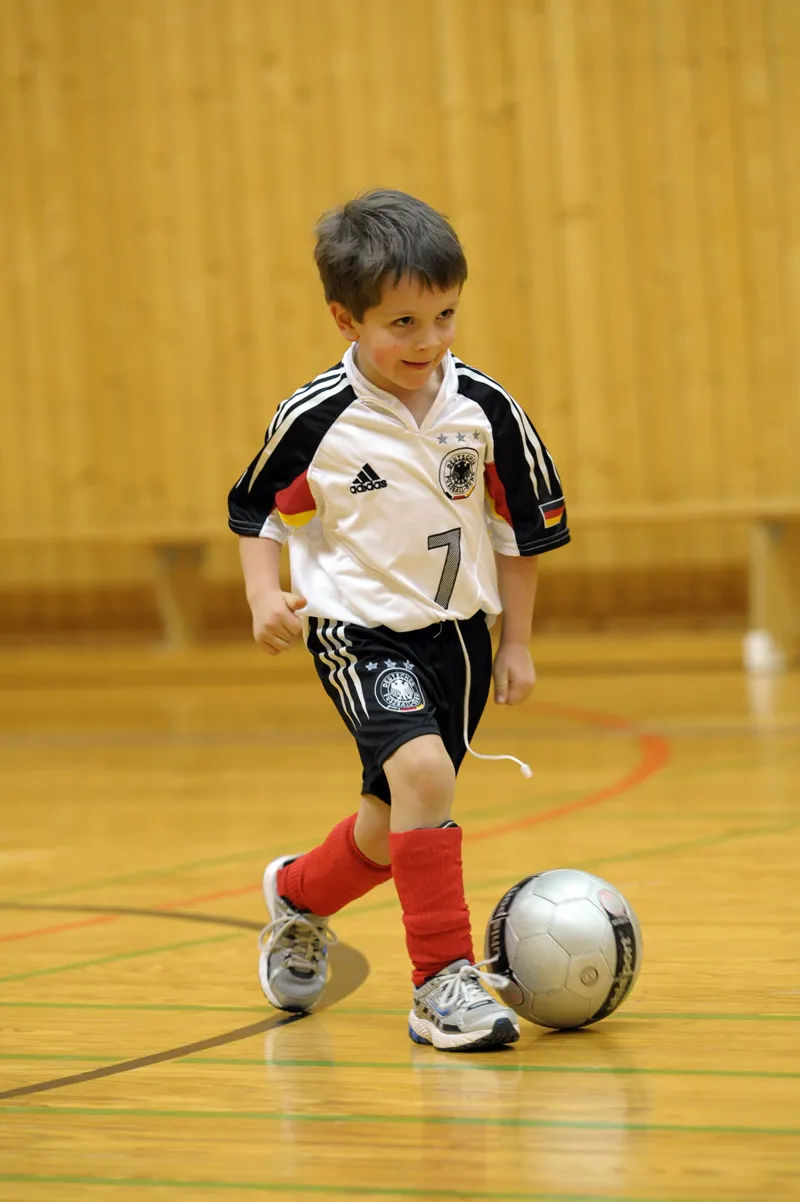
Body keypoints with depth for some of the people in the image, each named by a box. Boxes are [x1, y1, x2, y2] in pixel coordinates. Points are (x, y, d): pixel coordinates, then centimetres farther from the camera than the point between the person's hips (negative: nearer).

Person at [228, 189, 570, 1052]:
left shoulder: (485, 411, -8)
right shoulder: (316, 419, -14)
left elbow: (523, 527, 5)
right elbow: (255, 511, 2)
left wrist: (515, 642, 7)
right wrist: (264, 597, -12)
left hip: (457, 631, 4)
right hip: (359, 630, -4)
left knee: (393, 827, 12)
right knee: (423, 769, -27)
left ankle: (300, 898, 45)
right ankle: (444, 979, -19)